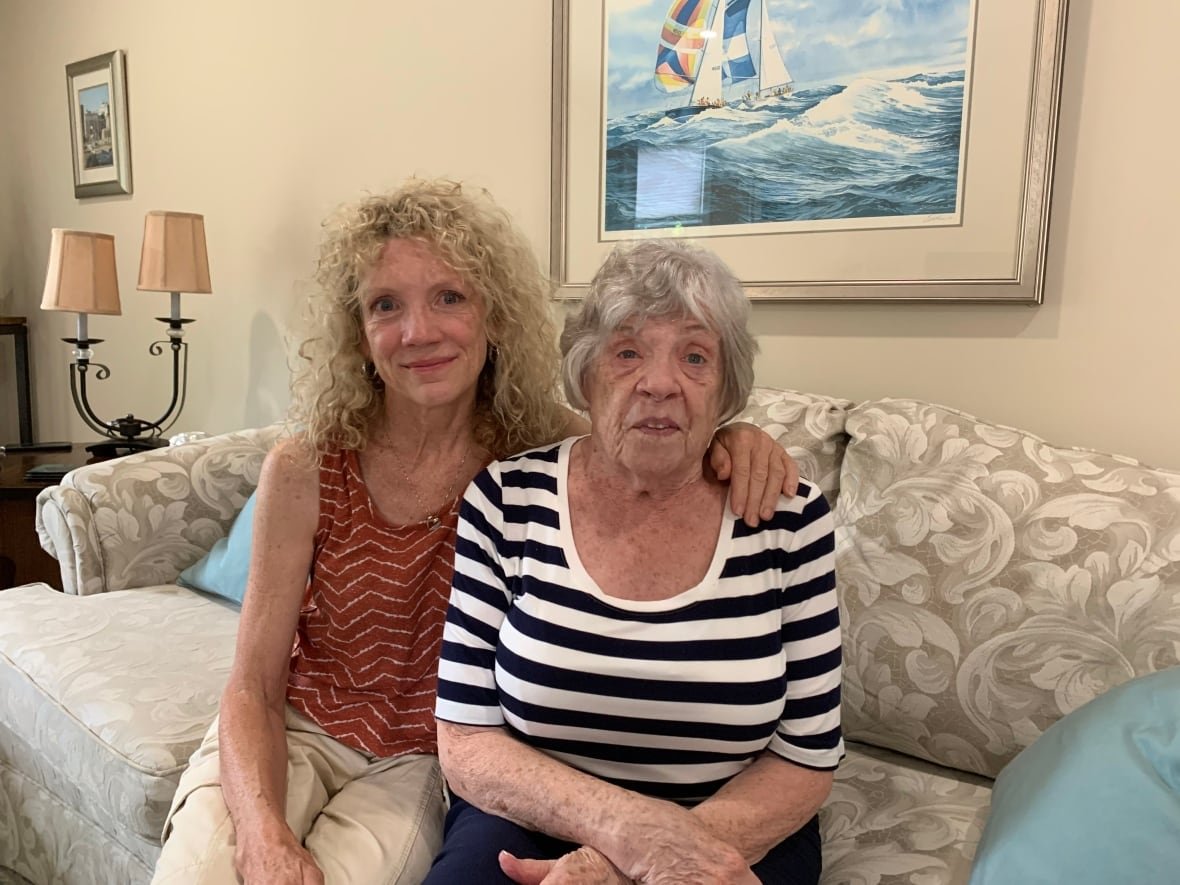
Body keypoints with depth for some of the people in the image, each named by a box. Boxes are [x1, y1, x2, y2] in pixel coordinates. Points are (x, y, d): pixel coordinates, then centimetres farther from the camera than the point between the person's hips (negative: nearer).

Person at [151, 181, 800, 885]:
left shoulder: (537, 446, -13)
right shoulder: (305, 471, -15)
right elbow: (253, 688, -11)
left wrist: (733, 440, -27)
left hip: (428, 762, 0)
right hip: (293, 735, 1)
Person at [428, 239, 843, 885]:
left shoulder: (788, 517, -8)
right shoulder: (506, 500, -8)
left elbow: (806, 760, -4)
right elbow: (465, 742, -8)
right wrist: (629, 828, -24)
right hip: (529, 825, 0)